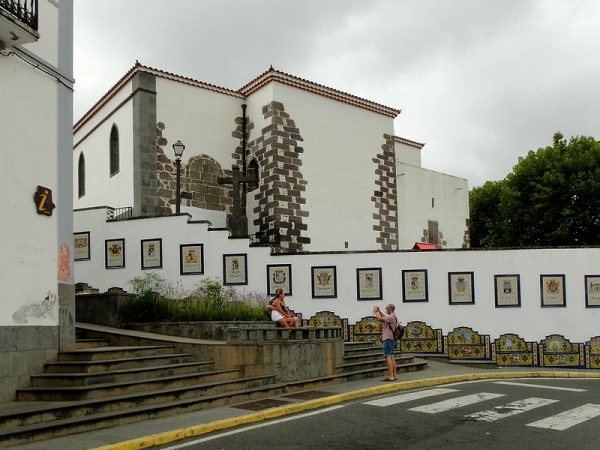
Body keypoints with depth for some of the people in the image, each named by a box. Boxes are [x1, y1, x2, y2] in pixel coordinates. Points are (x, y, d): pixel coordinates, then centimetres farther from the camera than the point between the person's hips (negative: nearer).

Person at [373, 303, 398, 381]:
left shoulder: (391, 317, -17)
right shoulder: (393, 317, 14)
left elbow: (379, 318, -22)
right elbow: (384, 317, 31)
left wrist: (376, 311, -6)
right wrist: (379, 311, 22)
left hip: (388, 339, -11)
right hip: (392, 339, 11)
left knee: (388, 357, -11)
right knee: (391, 357, 14)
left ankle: (391, 376, -14)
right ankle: (394, 375, 18)